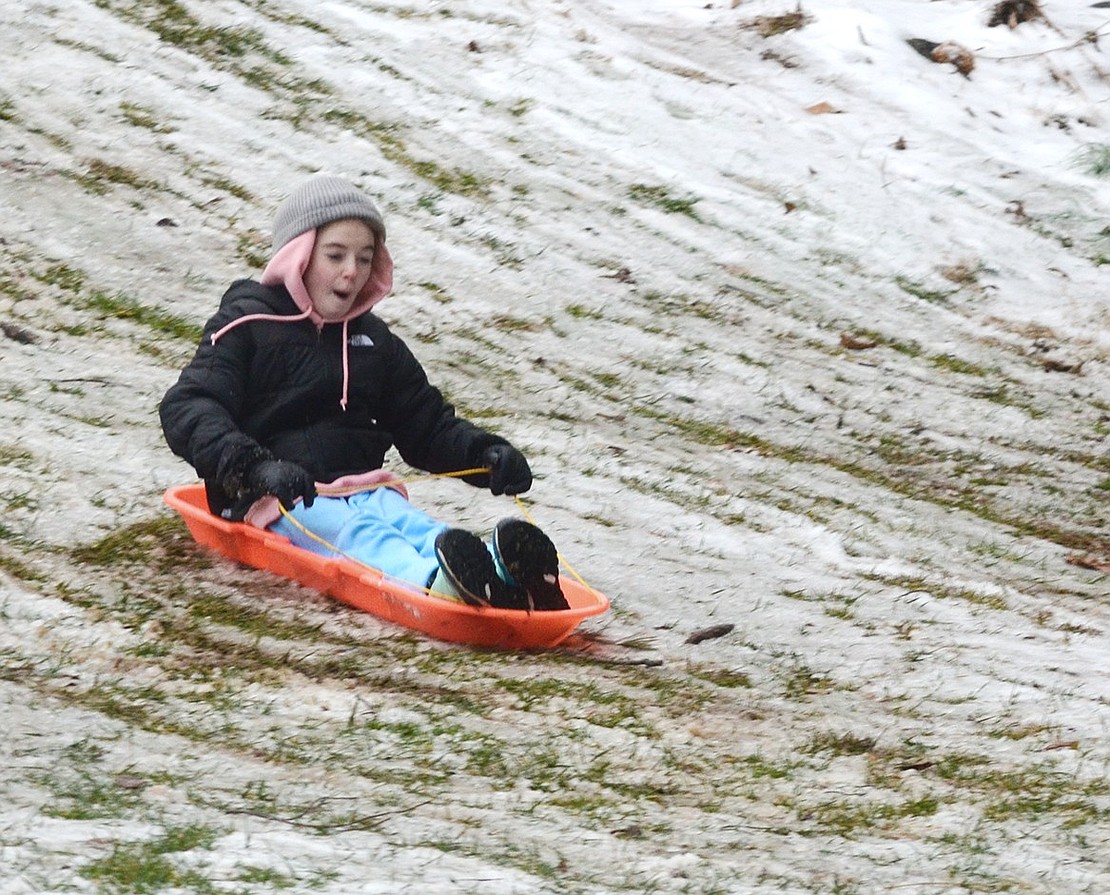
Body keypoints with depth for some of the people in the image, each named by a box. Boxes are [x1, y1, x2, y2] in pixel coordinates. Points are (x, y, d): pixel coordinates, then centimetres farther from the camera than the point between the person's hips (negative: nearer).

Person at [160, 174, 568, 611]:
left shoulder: (375, 341, 24)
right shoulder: (248, 325, 4)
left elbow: (428, 425, 30)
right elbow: (184, 410, -10)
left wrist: (484, 452, 6)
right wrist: (257, 467, -29)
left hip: (366, 491, 5)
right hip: (279, 504, -5)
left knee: (415, 525, -30)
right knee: (356, 532, -37)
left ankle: (502, 571, -64)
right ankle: (436, 581, -71)